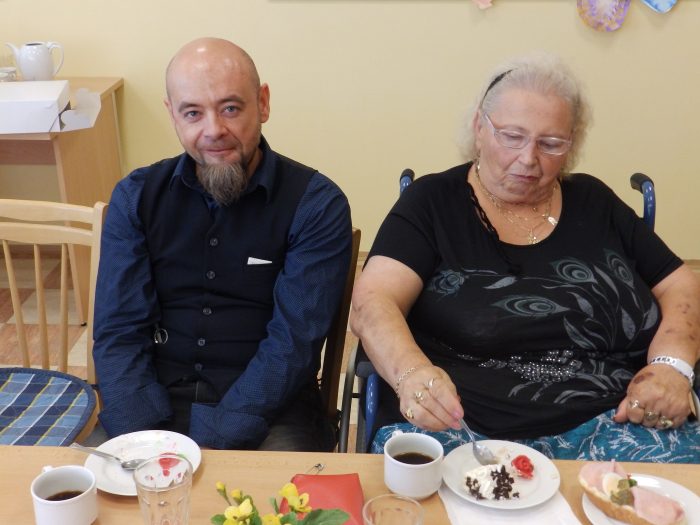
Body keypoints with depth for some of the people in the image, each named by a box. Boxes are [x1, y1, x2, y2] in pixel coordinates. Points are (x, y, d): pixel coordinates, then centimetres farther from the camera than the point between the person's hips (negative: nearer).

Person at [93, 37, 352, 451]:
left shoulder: (317, 205, -8)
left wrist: (208, 446, -22)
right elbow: (120, 332, -3)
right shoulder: (135, 197, 1)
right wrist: (143, 447, -17)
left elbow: (293, 342, -14)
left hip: (269, 405, -2)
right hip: (158, 396, 2)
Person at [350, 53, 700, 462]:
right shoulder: (433, 202, 4)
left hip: (611, 424, 4)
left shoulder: (594, 203, 15)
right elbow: (374, 302, -8)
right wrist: (411, 373, -30)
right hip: (459, 429, -3)